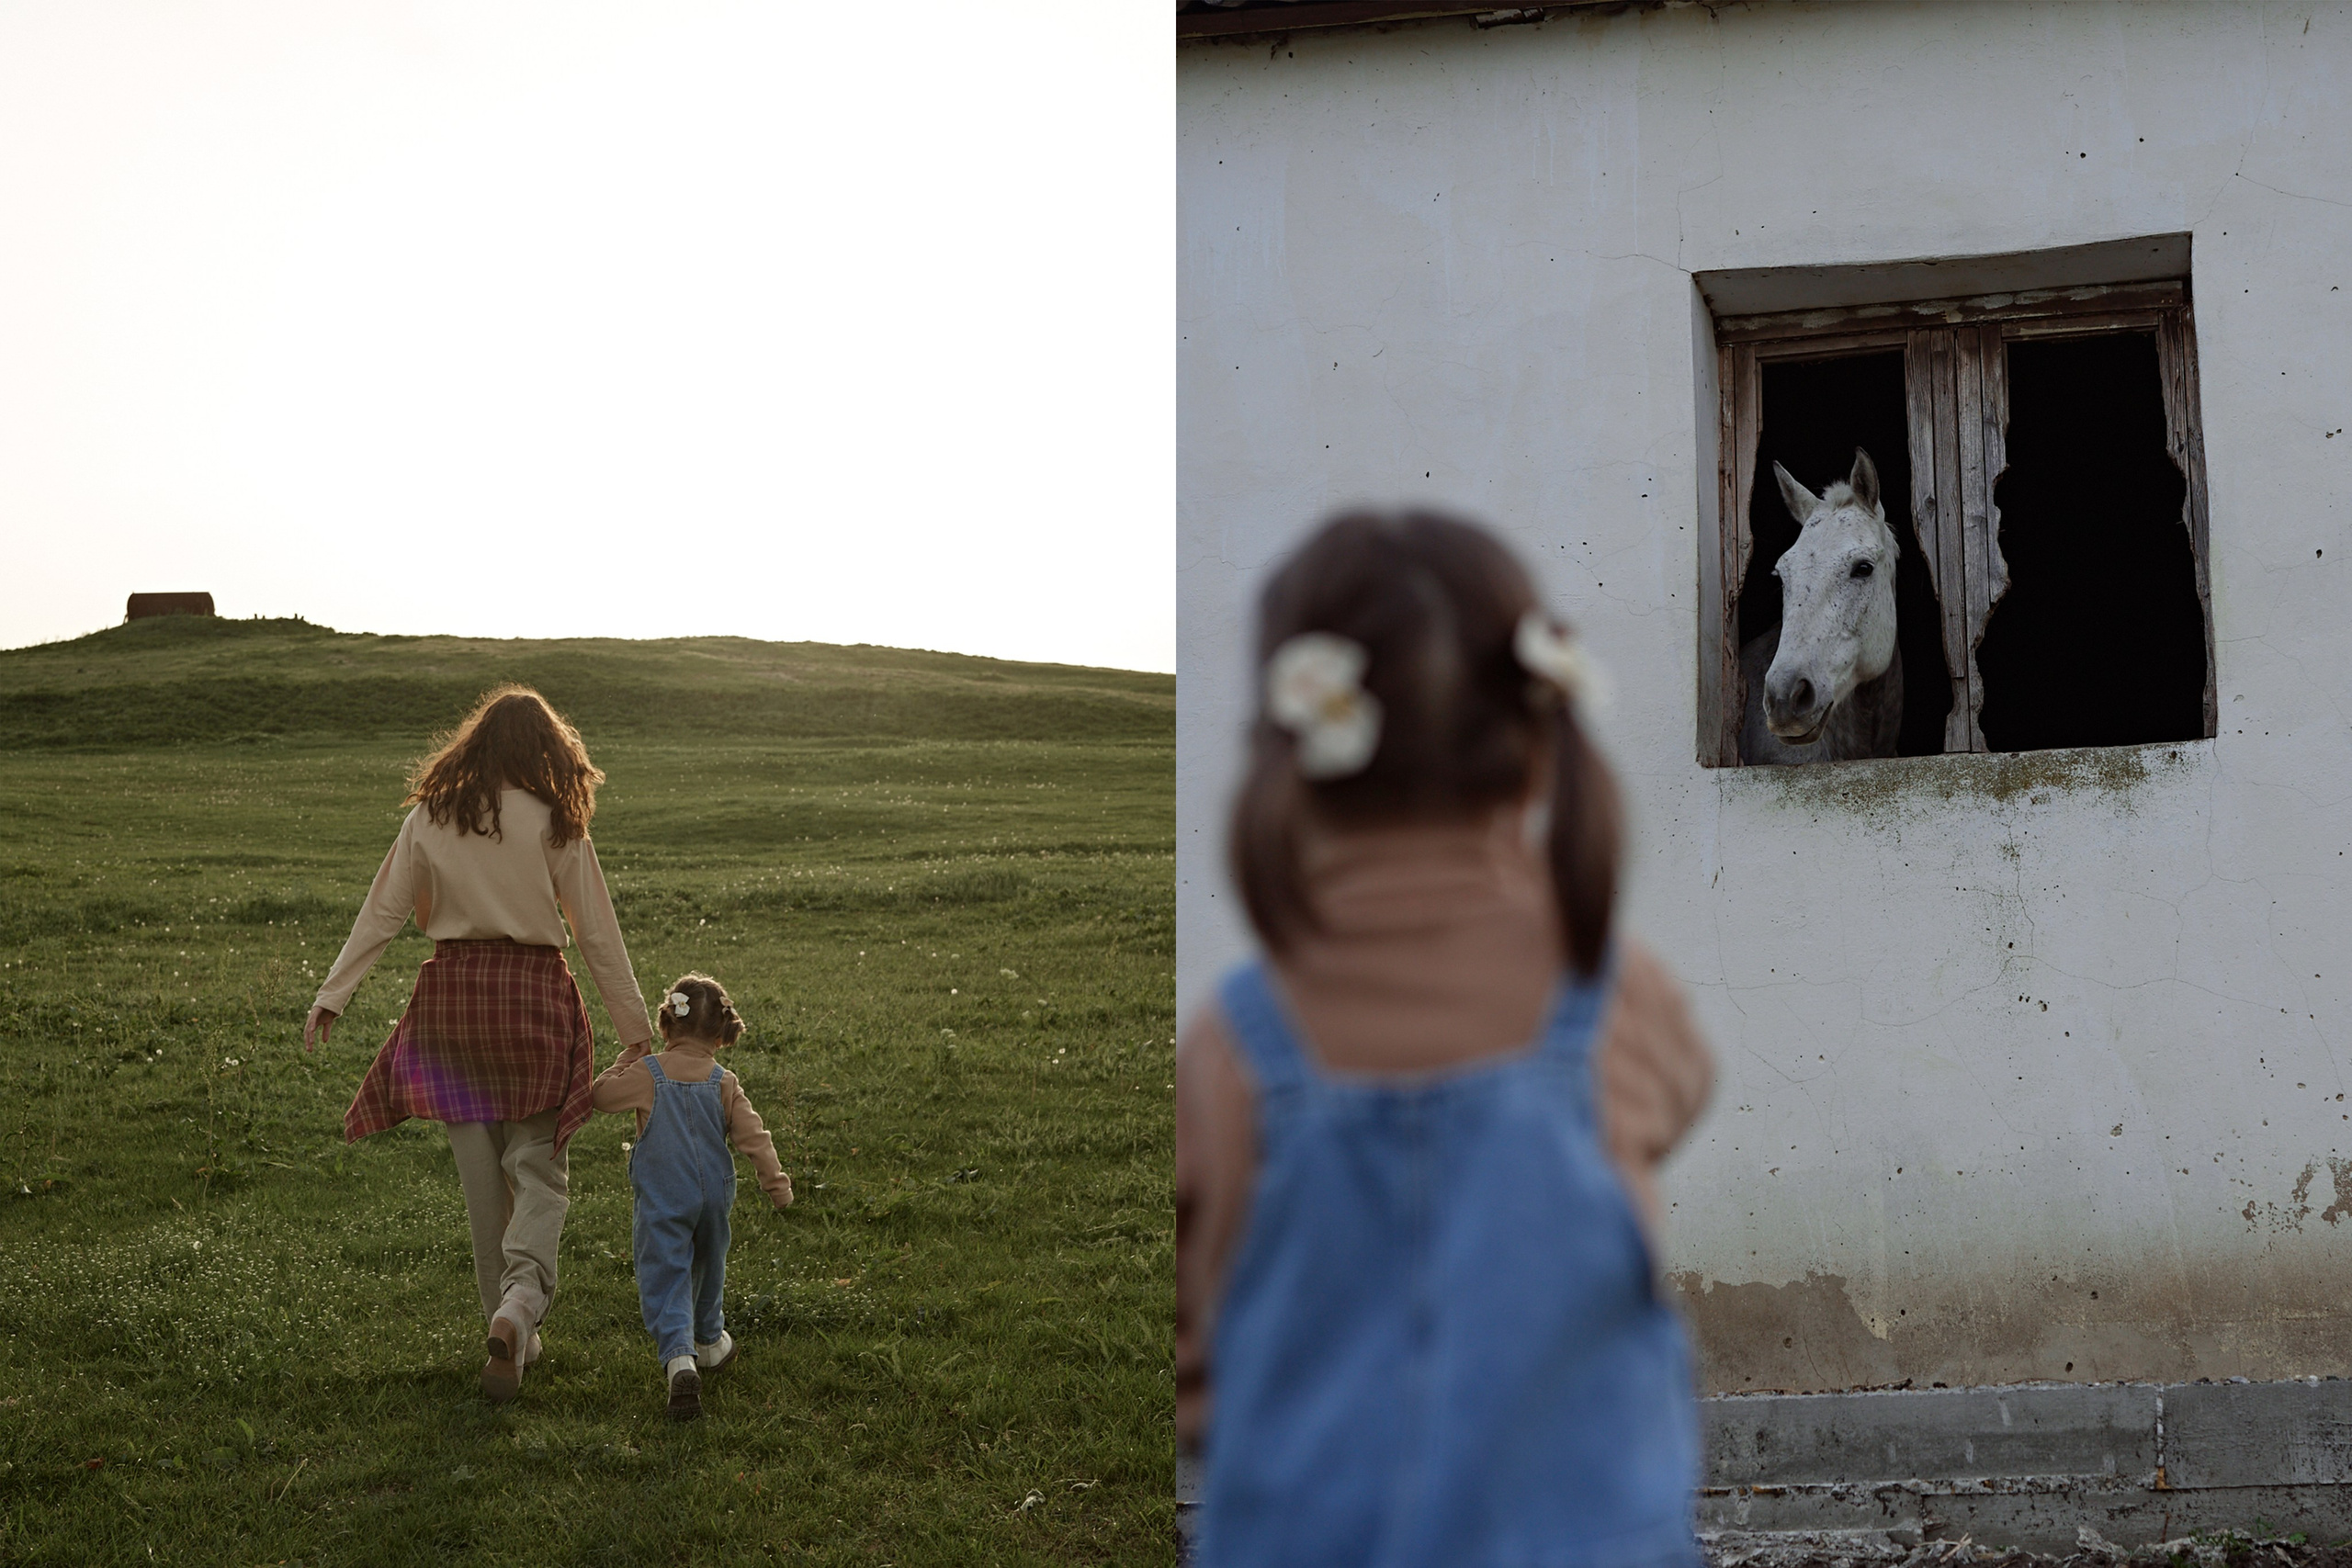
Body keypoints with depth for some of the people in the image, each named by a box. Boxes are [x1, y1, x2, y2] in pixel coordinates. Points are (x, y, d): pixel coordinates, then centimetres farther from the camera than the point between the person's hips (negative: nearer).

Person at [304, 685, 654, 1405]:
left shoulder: (431, 817, 3)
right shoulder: (554, 823, -3)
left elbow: (382, 912, 3)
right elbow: (597, 932, 0)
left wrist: (332, 995, 8)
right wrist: (635, 1027, 6)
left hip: (452, 989, 2)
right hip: (533, 991, -2)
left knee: (480, 1172, 11)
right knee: (538, 1167, 0)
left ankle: (507, 1319, 15)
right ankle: (522, 1299, -23)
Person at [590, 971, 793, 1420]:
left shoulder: (648, 1074, -11)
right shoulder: (724, 1083, -3)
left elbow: (603, 1094, -2)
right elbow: (752, 1136, -3)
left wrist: (628, 1058, 12)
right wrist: (776, 1183, 4)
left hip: (660, 1204, -3)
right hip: (713, 1198, 3)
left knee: (664, 1281, -8)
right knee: (706, 1270, 26)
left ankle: (679, 1359, -29)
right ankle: (710, 1341, 46)